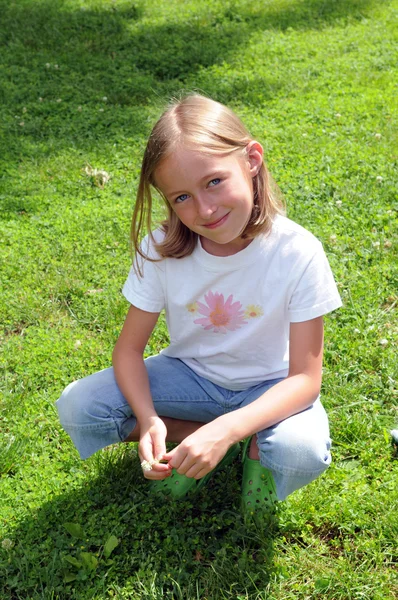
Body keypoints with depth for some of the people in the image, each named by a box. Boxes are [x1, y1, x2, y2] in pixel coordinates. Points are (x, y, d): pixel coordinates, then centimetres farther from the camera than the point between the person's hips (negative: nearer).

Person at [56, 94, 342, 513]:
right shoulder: (160, 249, -17)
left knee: (302, 450, -36)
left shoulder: (297, 253, -25)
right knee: (76, 407, -18)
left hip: (268, 386, -3)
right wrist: (147, 418, -30)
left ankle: (255, 450, 3)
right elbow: (129, 347, -9)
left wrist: (227, 428, -39)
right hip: (191, 373, 3)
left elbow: (305, 378, -23)